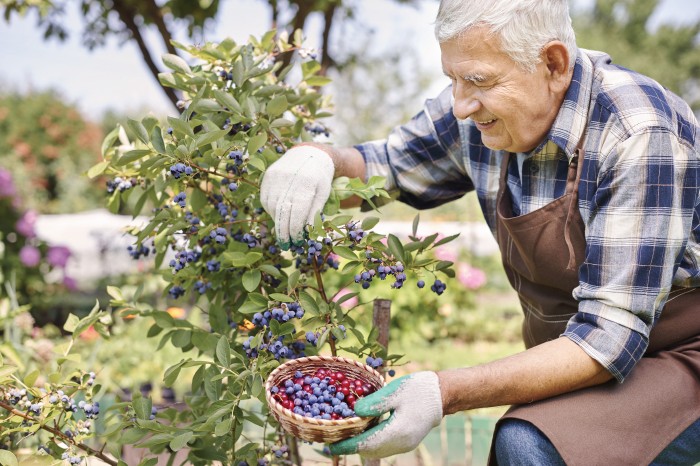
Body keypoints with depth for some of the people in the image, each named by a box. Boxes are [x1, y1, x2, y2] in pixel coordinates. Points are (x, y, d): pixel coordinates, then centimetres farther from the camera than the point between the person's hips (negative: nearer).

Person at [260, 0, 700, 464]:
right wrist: (319, 156, -17)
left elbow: (610, 337, -31)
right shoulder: (479, 112, -8)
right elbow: (382, 166, 7)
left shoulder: (639, 138, -28)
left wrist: (446, 391, -37)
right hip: (569, 358, 6)